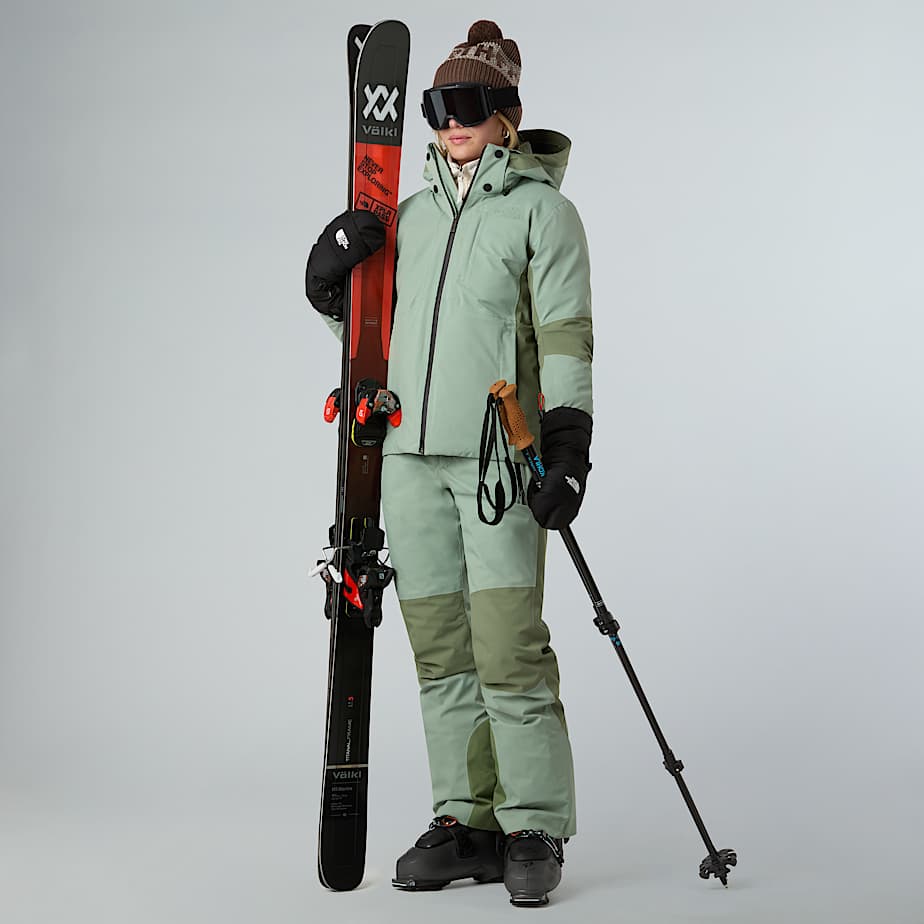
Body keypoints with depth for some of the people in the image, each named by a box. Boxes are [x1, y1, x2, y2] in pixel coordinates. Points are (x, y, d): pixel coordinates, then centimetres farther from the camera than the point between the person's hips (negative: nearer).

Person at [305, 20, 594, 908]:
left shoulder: (543, 210, 2)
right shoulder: (412, 214, 17)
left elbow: (566, 339, -6)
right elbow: (347, 310, 25)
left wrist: (568, 451, -16)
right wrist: (334, 262, 4)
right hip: (411, 453, 6)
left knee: (508, 648, -10)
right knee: (439, 649, 6)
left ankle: (533, 830, -1)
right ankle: (466, 820, 14)